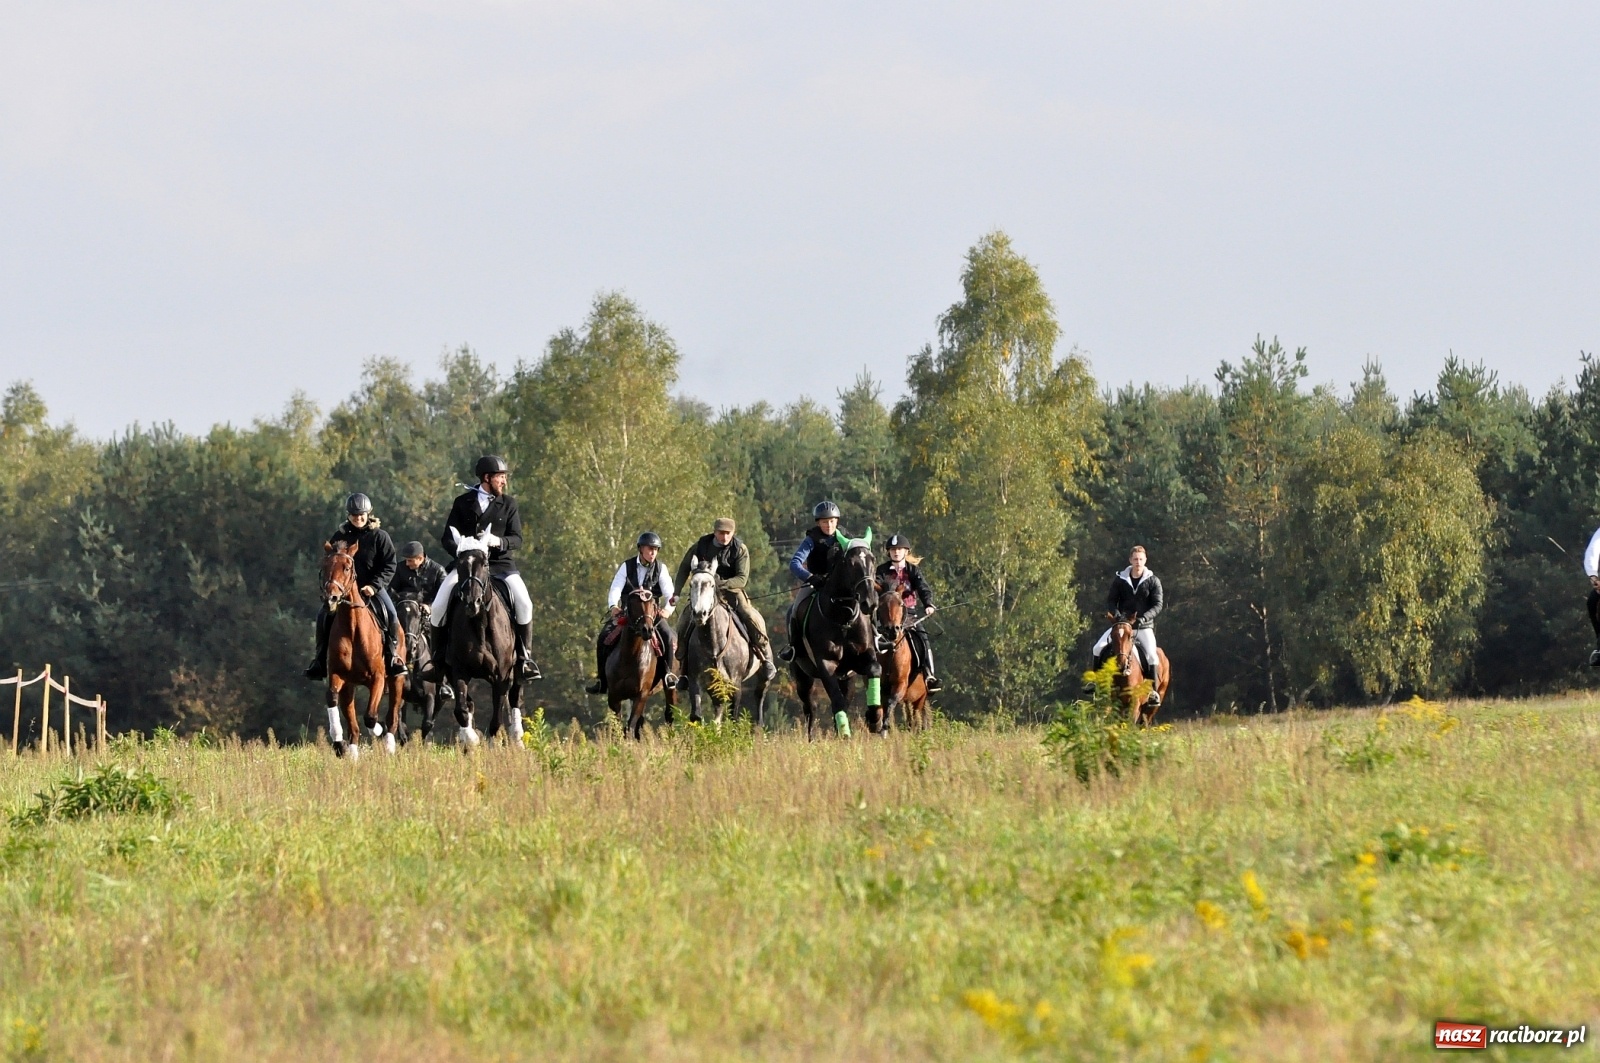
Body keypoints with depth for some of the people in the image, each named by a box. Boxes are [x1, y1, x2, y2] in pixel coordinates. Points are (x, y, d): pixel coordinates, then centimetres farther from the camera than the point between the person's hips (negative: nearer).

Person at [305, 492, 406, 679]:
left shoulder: (379, 536, -2)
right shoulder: (339, 537, 5)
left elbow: (389, 566, -6)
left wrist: (374, 586, -17)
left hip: (373, 588, -2)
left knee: (389, 614, -24)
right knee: (324, 615, -14)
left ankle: (392, 656, -10)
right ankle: (320, 660, -5)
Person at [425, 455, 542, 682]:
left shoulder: (508, 504, 9)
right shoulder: (463, 503, 8)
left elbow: (517, 538, 3)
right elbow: (447, 538, 6)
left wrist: (499, 542, -19)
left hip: (499, 563, 0)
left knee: (524, 604, -24)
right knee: (438, 607, -19)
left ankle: (523, 655, -7)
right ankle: (438, 659, -4)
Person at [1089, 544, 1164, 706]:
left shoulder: (1153, 582, -1)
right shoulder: (1120, 580, 3)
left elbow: (1158, 605, -5)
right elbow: (1110, 600, 4)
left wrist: (1145, 617, -22)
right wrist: (1116, 613, -18)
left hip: (1144, 626, -2)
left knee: (1151, 655, -22)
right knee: (1099, 648, -13)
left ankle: (1153, 692, -11)